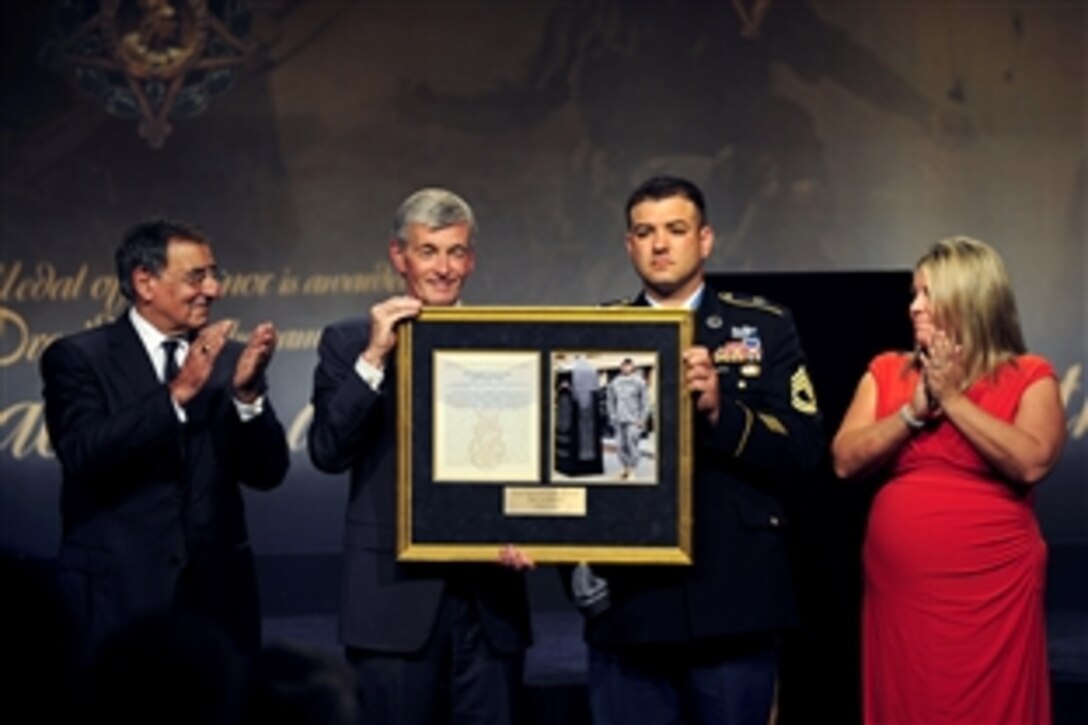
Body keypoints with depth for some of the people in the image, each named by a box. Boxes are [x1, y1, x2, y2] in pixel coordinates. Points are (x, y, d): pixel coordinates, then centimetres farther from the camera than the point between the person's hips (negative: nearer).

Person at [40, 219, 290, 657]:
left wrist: (247, 393, -13)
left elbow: (267, 473, 4)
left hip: (218, 597, 3)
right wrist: (178, 393, -22)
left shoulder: (227, 358, 10)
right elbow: (84, 455, -15)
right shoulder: (76, 358, 0)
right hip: (120, 599, -3)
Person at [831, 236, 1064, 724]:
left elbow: (1032, 464, -15)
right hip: (898, 587, 3)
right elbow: (845, 462, 1)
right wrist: (914, 412, -10)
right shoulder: (886, 373, 11)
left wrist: (954, 399, -11)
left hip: (991, 590, -3)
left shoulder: (1028, 378, 1)